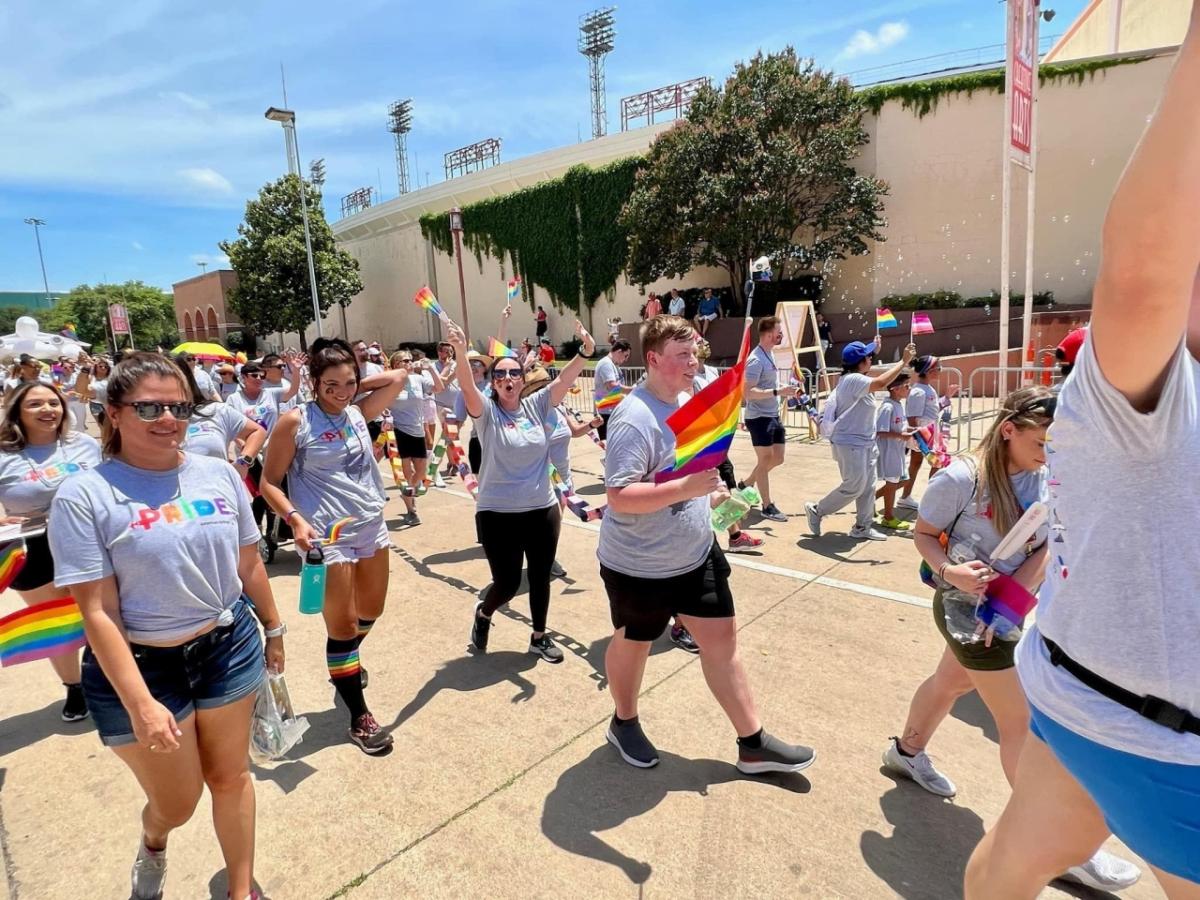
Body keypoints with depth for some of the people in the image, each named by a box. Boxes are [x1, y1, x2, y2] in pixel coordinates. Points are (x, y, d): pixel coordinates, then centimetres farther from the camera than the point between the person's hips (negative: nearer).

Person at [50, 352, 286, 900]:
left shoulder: (218, 474, -3)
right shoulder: (84, 496, -15)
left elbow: (249, 564, 6)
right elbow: (97, 612, -17)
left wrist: (273, 628, 13)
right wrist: (140, 703, -20)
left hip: (229, 647, 3)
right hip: (142, 664, -3)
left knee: (230, 777, 17)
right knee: (177, 802, 13)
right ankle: (153, 844, 52)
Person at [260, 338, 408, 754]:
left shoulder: (359, 412, 5)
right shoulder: (295, 421, -10)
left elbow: (398, 376, 13)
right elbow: (269, 483, -7)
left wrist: (357, 388, 4)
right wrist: (296, 519, -21)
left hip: (372, 526, 6)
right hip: (327, 536, -6)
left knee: (371, 611, 20)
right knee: (342, 625, 4)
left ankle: (346, 666, 51)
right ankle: (360, 719, 19)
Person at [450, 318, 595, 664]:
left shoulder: (536, 406, 1)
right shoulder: (486, 412, -7)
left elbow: (564, 380, -11)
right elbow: (468, 387, -26)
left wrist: (586, 350, -27)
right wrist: (461, 353, -44)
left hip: (543, 510, 3)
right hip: (497, 514, -3)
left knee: (540, 577, 14)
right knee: (507, 583, 4)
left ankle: (539, 637, 35)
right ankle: (483, 613, 38)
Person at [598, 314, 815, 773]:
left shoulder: (687, 401, 4)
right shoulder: (634, 418, -25)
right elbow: (619, 496, -30)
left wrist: (709, 493, 3)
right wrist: (685, 488, -35)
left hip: (696, 554, 8)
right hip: (640, 566, -7)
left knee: (722, 637, 11)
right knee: (632, 644, 15)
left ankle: (753, 744, 26)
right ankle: (624, 723, 42)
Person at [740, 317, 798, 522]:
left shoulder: (769, 355, 11)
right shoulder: (756, 360, -19)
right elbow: (748, 392, -25)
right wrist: (778, 392, -28)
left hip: (773, 416, 9)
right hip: (760, 418, -9)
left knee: (777, 458, 14)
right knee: (765, 459, 0)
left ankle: (746, 484, 29)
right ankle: (767, 507, 11)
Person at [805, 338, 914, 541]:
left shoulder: (853, 378, 12)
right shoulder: (853, 380, -20)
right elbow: (881, 383, -34)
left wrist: (875, 351, 29)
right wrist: (904, 361, -26)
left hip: (865, 443, 11)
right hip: (850, 444, -11)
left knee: (868, 487, 12)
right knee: (854, 487, -6)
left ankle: (862, 527, 20)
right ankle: (816, 510, 9)